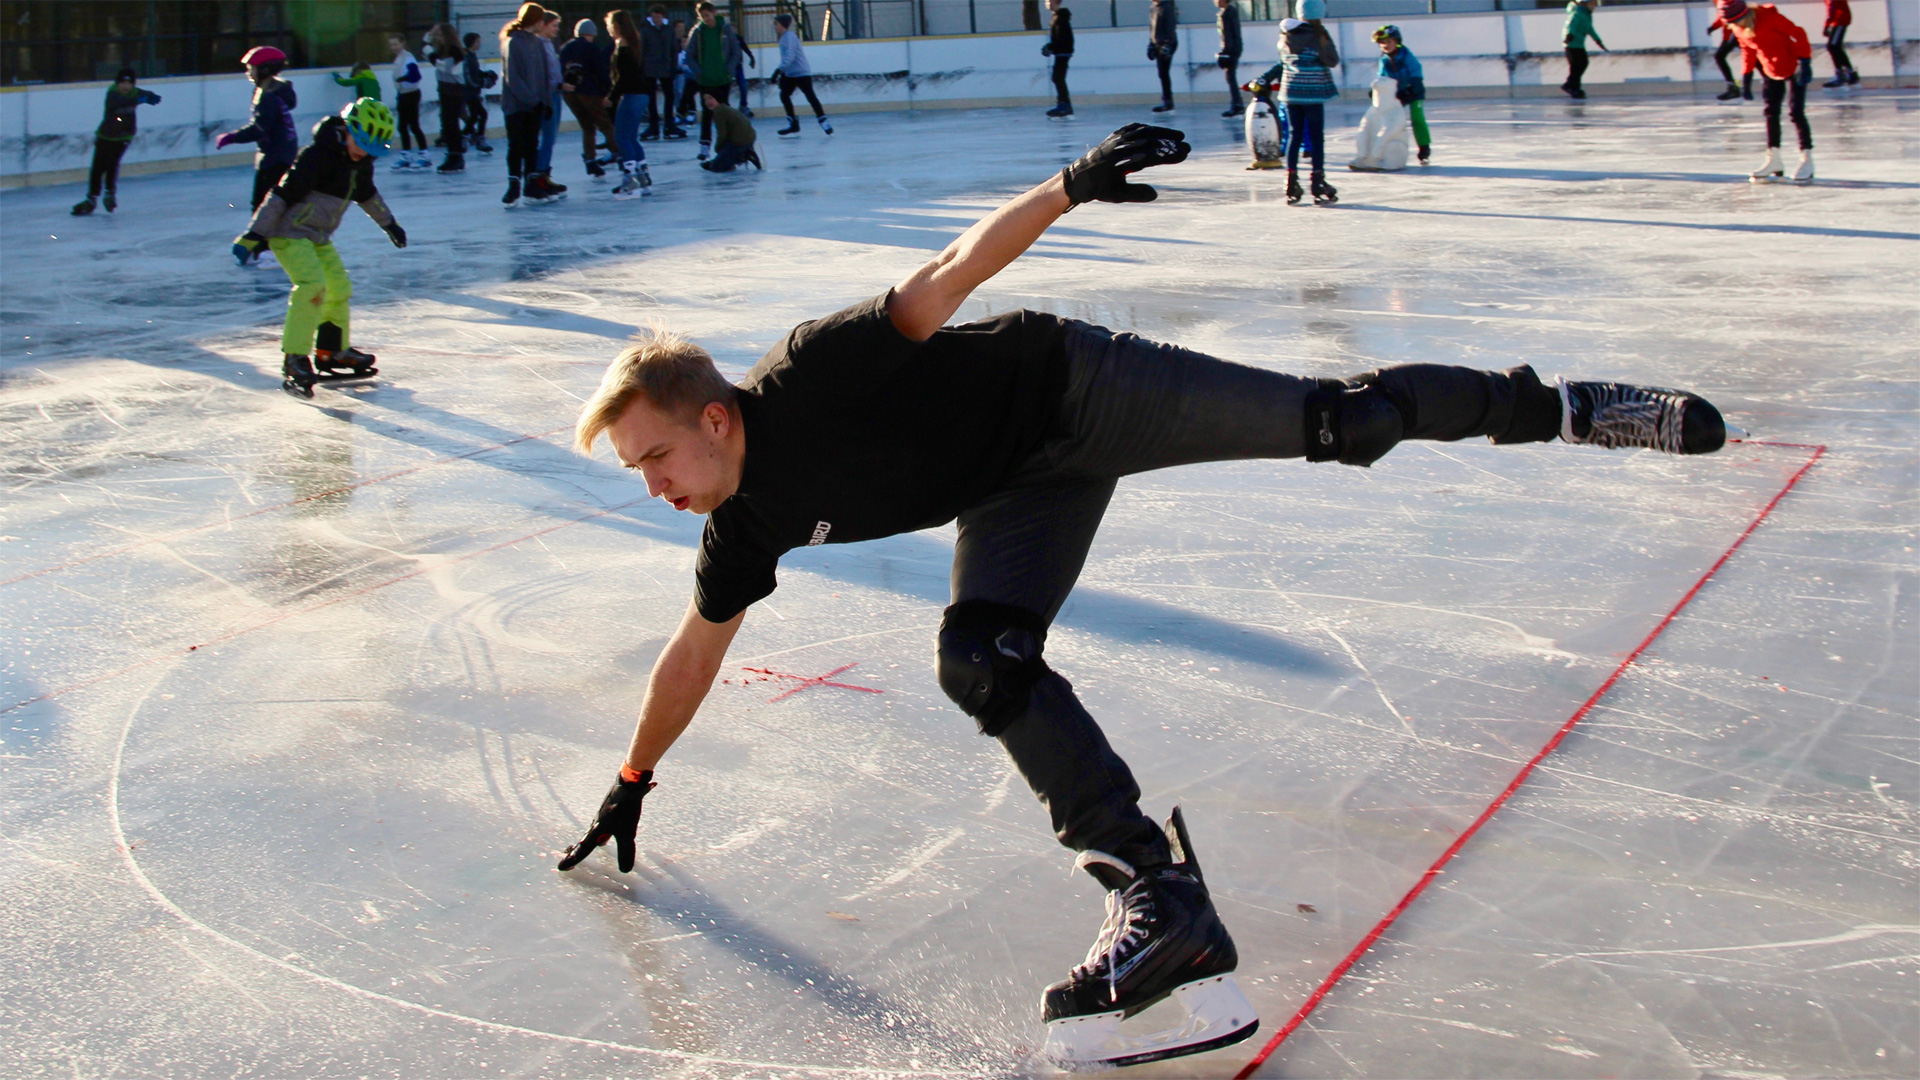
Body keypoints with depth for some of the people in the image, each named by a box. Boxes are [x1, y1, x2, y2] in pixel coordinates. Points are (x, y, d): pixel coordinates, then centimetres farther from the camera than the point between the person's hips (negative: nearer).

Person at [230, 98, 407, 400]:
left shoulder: (361, 161, 2)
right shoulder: (317, 156, -24)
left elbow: (367, 193, 23)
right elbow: (283, 194, -24)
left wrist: (389, 224, 35)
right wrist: (255, 234, -25)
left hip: (318, 237, 9)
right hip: (289, 233, -9)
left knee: (339, 288, 15)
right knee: (313, 285, -25)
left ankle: (333, 352, 31)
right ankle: (294, 360, -24)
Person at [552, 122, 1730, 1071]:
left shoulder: (812, 377, -27)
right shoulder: (745, 529, -4)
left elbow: (944, 278, -27)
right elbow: (695, 655, 11)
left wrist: (1067, 187, -39)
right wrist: (631, 786, 19)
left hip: (1069, 389, -5)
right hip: (1017, 489, 6)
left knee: (1335, 422, -11)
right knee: (981, 660, -16)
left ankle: (1561, 405, 12)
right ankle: (1165, 908, -17)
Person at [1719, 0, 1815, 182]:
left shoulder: (1769, 16, -25)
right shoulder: (1738, 29, -6)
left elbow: (1797, 33, -19)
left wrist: (1805, 61, -23)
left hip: (1793, 67, -7)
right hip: (1771, 71, 7)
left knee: (1796, 111, -10)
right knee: (1771, 113, 5)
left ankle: (1807, 160, -5)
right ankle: (1773, 159, 12)